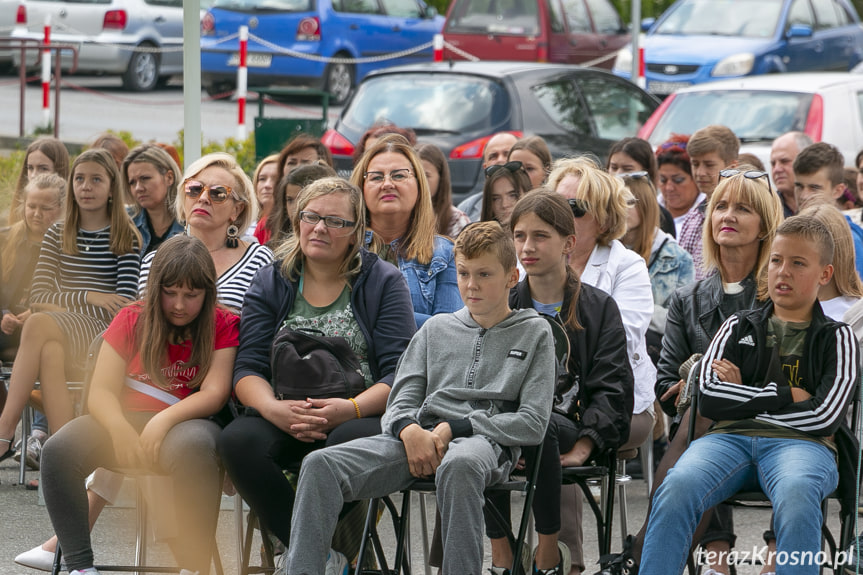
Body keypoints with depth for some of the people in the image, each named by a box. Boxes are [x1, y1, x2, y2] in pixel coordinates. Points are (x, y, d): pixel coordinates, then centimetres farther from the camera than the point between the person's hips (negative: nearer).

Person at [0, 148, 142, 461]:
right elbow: (38, 297, 7)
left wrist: (65, 307, -15)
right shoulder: (58, 235, 16)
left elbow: (123, 304, -5)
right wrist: (88, 297, -9)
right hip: (60, 335, 3)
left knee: (39, 325, -34)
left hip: (102, 333, -3)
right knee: (50, 352, -36)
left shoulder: (125, 238, 5)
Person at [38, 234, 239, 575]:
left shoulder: (222, 326, 4)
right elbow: (100, 390, 2)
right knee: (59, 449, -27)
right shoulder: (131, 320, 10)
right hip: (127, 420, 3)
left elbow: (215, 393, -8)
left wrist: (165, 419, -26)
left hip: (186, 423, -3)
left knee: (191, 447, -42)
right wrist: (120, 430, -21)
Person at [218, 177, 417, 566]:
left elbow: (399, 372, -2)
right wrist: (275, 409, -18)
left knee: (349, 440, -38)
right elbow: (248, 369, 5)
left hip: (362, 417, -2)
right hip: (284, 420, 2)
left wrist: (350, 409, -22)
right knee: (238, 440, -30)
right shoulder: (270, 283, 15)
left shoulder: (382, 282, 8)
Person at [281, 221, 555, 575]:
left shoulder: (535, 333, 11)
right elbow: (400, 402, 17)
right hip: (420, 436, 4)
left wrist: (453, 429, -8)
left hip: (488, 441, -4)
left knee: (459, 465, -45)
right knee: (321, 465, -23)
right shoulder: (437, 328, 23)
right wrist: (410, 430, -10)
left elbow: (533, 423, 1)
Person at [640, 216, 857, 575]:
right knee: (677, 488, -34)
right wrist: (786, 396, 5)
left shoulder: (837, 338, 16)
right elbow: (709, 397, 8)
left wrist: (743, 397, 6)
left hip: (798, 443, -2)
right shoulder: (739, 327, 24)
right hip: (730, 438, 2)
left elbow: (824, 416, 0)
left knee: (796, 495, -41)